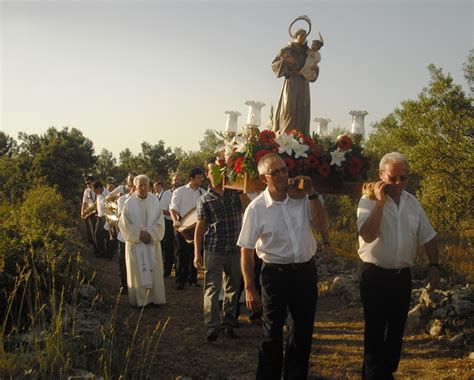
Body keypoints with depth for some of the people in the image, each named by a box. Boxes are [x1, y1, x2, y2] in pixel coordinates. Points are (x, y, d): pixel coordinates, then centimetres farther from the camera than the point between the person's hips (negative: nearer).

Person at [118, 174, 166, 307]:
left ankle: (154, 297, 12)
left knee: (154, 270, 4)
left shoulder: (154, 201, 0)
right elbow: (124, 223, -5)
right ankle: (139, 299, 9)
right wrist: (139, 234, -13)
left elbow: (159, 222, 0)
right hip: (135, 243, -2)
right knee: (138, 271, 1)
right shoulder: (129, 203, -5)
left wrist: (150, 234, -13)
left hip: (152, 242, 2)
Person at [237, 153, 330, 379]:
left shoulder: (302, 197, -3)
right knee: (273, 334, 9)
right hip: (276, 274, -3)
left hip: (306, 270, 4)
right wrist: (250, 289, -7)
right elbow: (247, 251, -7)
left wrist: (311, 194, -14)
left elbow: (322, 226, -8)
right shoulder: (256, 208, -11)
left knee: (303, 331, 18)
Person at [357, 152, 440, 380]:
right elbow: (368, 235, -27)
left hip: (402, 275, 6)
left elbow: (427, 237, 11)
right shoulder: (369, 201, -12)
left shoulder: (412, 202, 5)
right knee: (375, 330, 2)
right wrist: (380, 202, -27)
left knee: (397, 329, 15)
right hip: (375, 275, -5)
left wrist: (434, 266, 4)